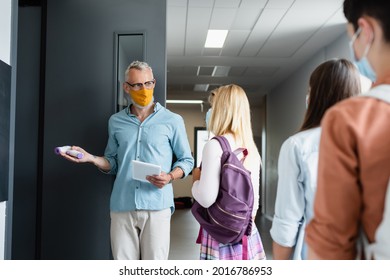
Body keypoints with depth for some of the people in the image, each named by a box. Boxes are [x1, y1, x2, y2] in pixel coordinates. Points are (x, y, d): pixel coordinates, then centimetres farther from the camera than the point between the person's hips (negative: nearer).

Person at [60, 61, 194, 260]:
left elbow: (186, 160, 7)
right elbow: (113, 163, 16)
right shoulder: (116, 121, 12)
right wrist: (90, 158, -2)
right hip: (121, 206, 2)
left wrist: (169, 177, -12)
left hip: (156, 206, -2)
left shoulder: (172, 120, 4)